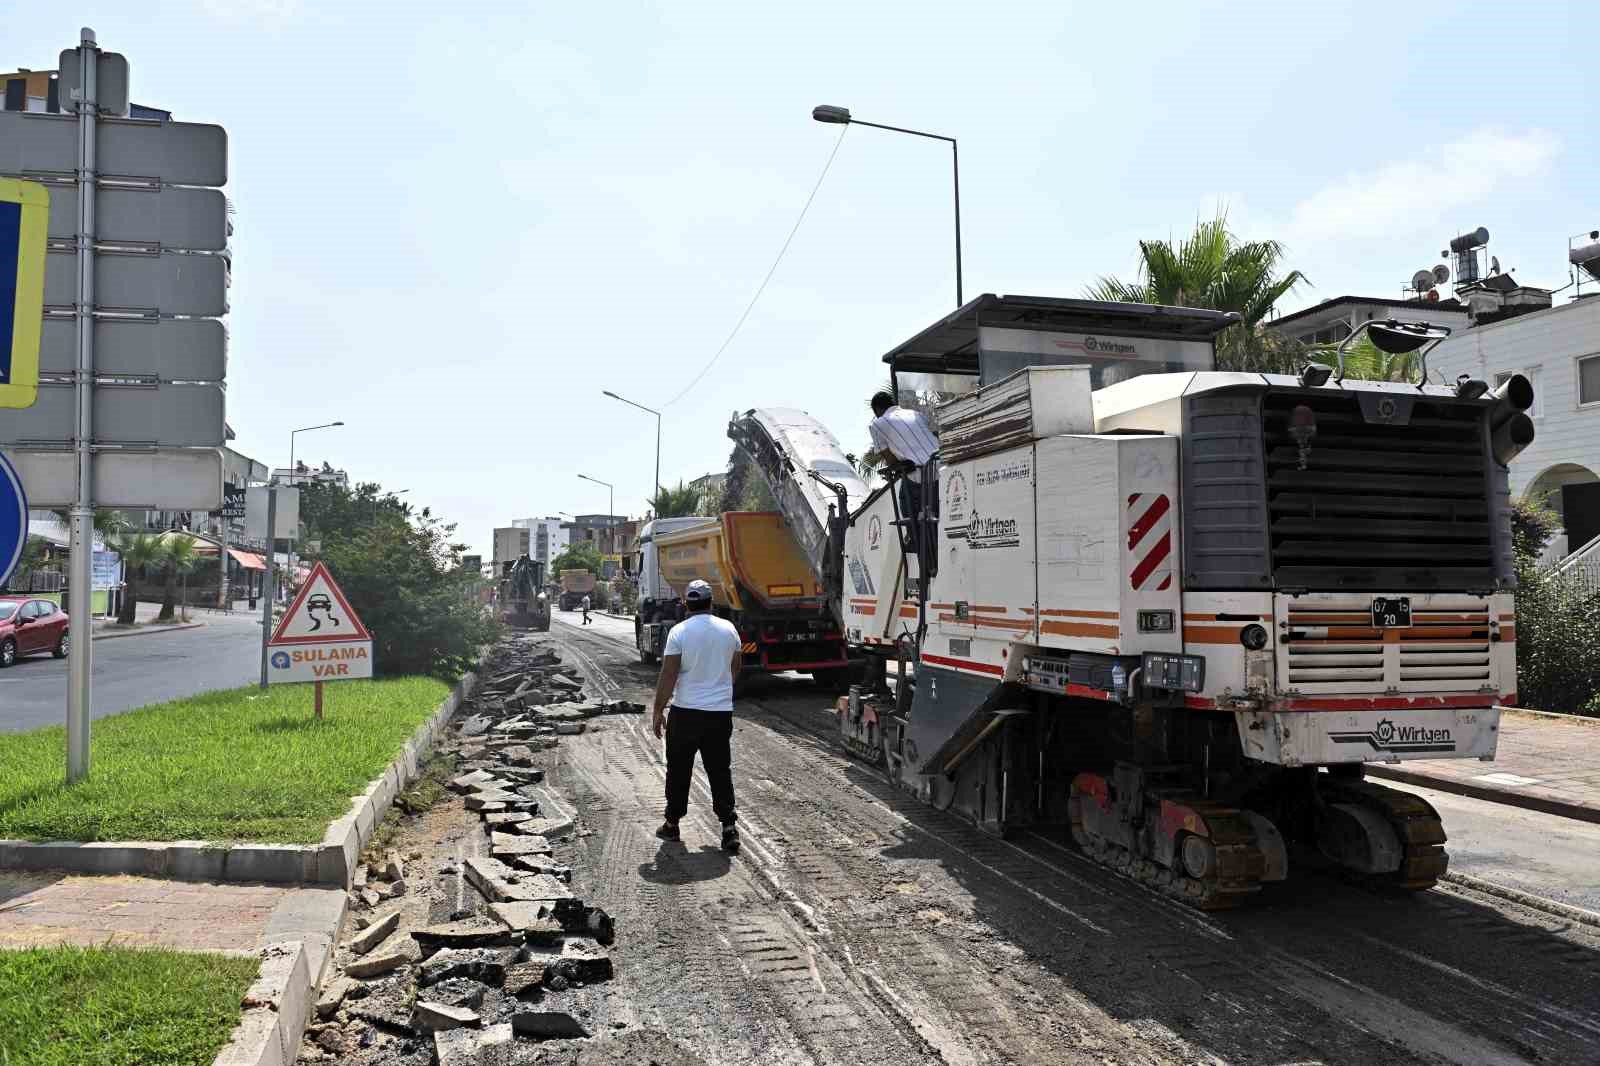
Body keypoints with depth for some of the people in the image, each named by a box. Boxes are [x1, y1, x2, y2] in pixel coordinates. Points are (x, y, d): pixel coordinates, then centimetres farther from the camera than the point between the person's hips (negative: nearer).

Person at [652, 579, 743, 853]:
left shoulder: (679, 631, -10)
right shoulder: (728, 629, 3)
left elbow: (668, 676, -12)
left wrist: (658, 710, -3)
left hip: (685, 711, -3)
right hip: (721, 711, 3)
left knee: (678, 771, 12)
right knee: (720, 771, 8)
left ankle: (672, 824, 21)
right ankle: (728, 826, 1)